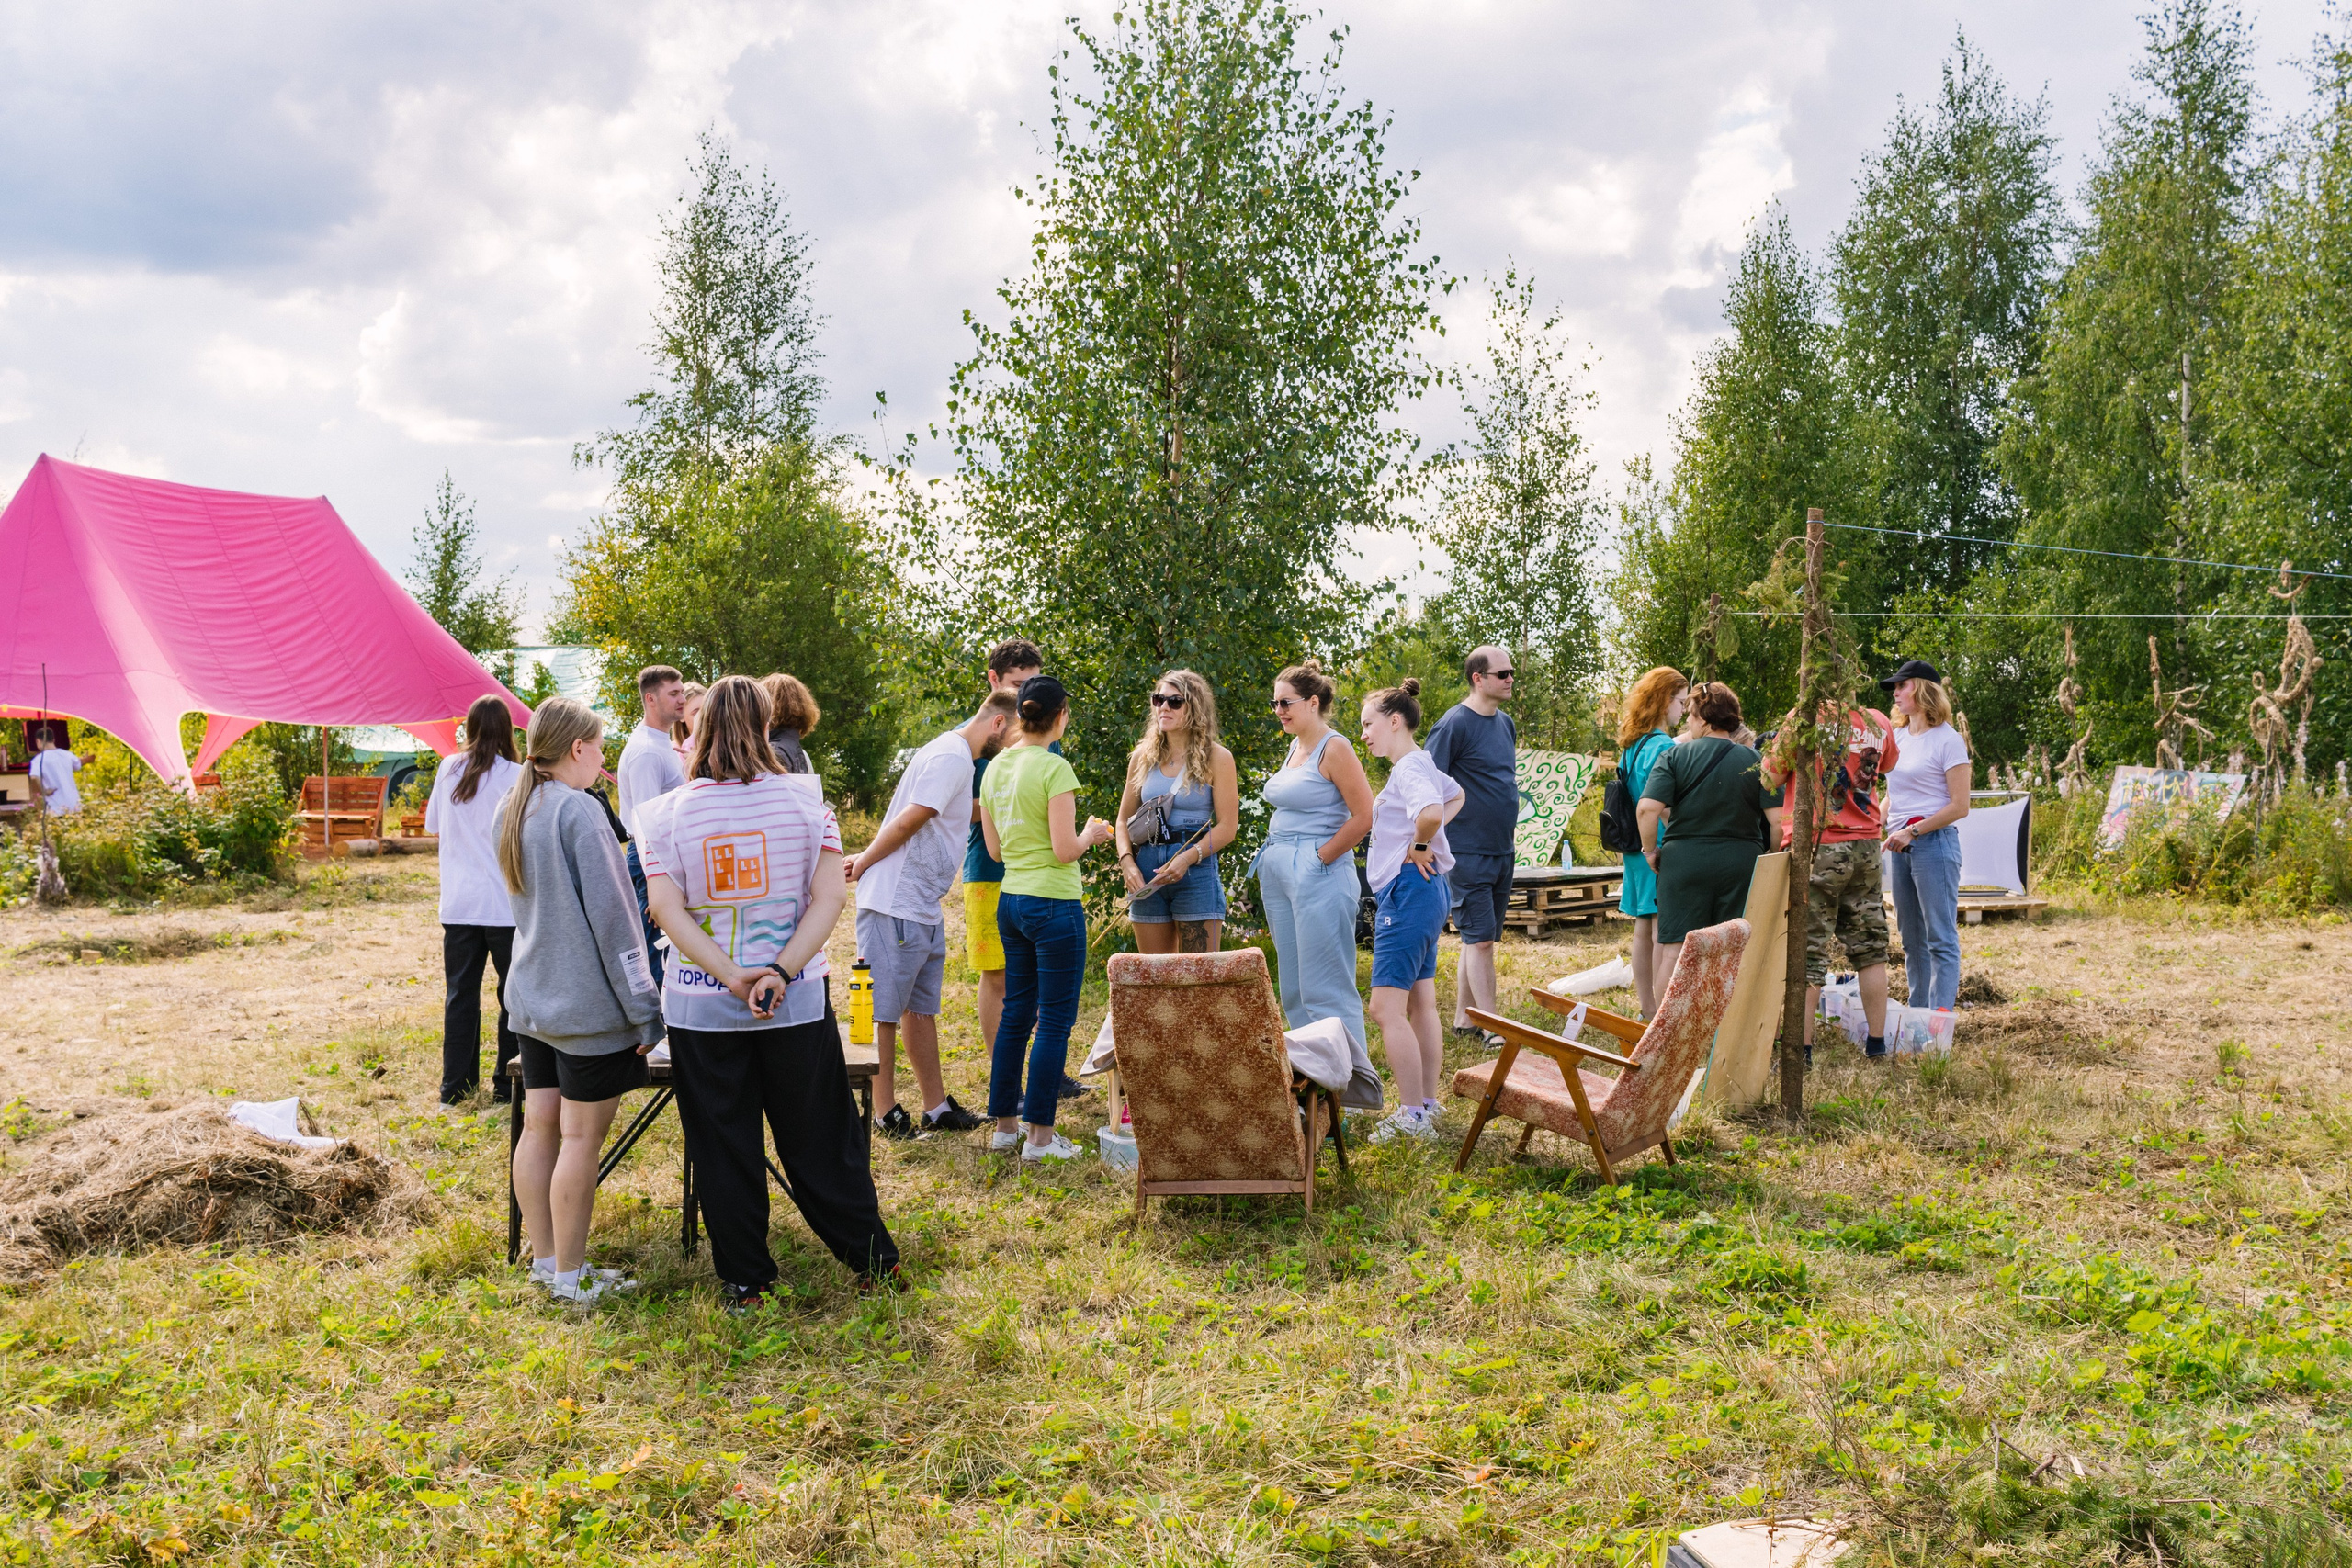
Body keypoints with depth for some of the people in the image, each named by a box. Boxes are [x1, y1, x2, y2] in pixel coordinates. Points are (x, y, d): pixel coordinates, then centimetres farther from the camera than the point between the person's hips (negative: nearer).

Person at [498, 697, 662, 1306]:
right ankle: (570, 1277, 7)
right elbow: (612, 917, -17)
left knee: (539, 1127, 13)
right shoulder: (579, 811, -16)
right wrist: (645, 1009, -13)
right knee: (582, 1137, 0)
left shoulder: (511, 811, 8)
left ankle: (544, 1261, 22)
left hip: (532, 998, 8)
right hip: (588, 1003, -8)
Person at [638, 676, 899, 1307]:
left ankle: (744, 1281, 19)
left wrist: (731, 977, -15)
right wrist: (781, 972, -15)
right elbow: (830, 897, -11)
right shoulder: (806, 799, -4)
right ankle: (872, 1260, 23)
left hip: (701, 1010, 0)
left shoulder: (667, 813, -3)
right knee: (820, 1137, 13)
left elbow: (666, 909, -12)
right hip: (798, 1003, 0)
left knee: (723, 1147, 11)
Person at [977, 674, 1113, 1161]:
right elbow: (1065, 850, -17)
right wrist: (1091, 834, 2)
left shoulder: (995, 767, 7)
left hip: (1010, 900, 8)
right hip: (1054, 903, -8)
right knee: (1055, 1021, 0)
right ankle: (1040, 1135, 4)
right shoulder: (1054, 768, -15)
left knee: (1016, 1014, 16)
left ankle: (1004, 1124, 22)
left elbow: (995, 850, 12)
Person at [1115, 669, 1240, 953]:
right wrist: (1127, 862, -6)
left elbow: (1227, 826, -6)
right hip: (1146, 874, 4)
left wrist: (1188, 858, -20)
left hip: (1196, 872, -4)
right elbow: (1123, 820, 12)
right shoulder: (1142, 757, 10)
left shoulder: (1216, 758, -1)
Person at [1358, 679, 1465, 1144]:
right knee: (1421, 1005, 14)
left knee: (1386, 1008, -11)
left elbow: (1431, 812, -36)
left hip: (1409, 889, -11)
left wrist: (1419, 846, -17)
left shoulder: (1409, 767, -15)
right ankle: (1427, 1105, 20)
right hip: (1422, 893, 11)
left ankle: (1413, 1118, -9)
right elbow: (1457, 796, 35)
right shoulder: (1421, 765, 15)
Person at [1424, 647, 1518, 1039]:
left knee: (1480, 938, 13)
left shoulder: (1506, 723, 12)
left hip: (1502, 850, 8)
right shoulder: (1455, 724, -12)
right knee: (1479, 938, -5)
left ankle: (1463, 1018, 21)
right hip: (1468, 853, -8)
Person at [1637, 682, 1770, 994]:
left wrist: (1651, 851, -1)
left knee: (1674, 949, 2)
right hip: (1742, 863, 2)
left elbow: (1648, 808, -15)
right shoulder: (1756, 761, 2)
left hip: (1684, 862, -1)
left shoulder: (1676, 755, -4)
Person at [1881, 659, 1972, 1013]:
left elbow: (1959, 806, -11)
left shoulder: (1947, 740, -6)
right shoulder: (1898, 738, 15)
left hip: (1934, 842, -8)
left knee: (1941, 939, -6)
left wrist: (1913, 831, -17)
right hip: (1899, 847, 8)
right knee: (1912, 940, 11)